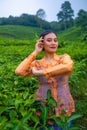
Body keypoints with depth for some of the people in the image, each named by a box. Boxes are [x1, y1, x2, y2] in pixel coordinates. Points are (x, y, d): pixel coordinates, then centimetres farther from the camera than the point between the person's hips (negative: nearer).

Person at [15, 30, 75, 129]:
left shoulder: (64, 57, -5)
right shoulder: (37, 64, -2)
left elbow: (68, 68, -30)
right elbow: (19, 71, -20)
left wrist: (40, 72, -25)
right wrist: (35, 52, -12)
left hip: (64, 108, 0)